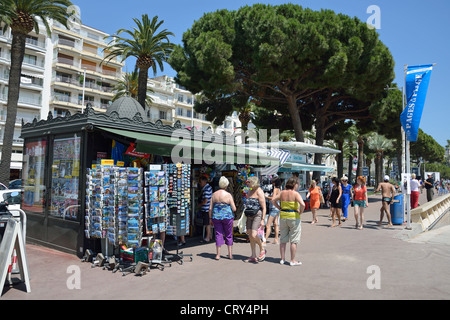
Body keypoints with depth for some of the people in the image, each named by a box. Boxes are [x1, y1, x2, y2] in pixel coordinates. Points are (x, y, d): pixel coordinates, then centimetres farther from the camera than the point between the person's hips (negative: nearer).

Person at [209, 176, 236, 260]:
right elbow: (234, 209, -7)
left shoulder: (214, 194, 1)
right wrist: (232, 206, 15)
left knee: (218, 235, 9)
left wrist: (210, 218, 11)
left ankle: (218, 255, 9)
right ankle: (230, 254, 17)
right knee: (229, 235, 11)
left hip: (216, 216, 2)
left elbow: (210, 208, 2)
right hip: (227, 216, -2)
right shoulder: (228, 195, -8)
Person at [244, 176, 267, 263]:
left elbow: (264, 207, -13)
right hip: (249, 216, 8)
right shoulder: (250, 191, 15)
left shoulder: (259, 192, -9)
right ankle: (253, 256, 14)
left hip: (257, 215, -8)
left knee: (253, 235, -16)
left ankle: (262, 250, 9)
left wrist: (263, 220, -18)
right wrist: (245, 218, 19)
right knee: (250, 236, 6)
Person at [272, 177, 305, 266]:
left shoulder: (282, 193, 3)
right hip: (294, 217, -5)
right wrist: (300, 212, -8)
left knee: (283, 239, 15)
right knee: (294, 240, 6)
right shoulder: (296, 194, -13)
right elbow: (302, 204, -24)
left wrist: (280, 208, 9)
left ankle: (282, 259, 22)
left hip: (283, 216, 5)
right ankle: (293, 261, 10)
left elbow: (273, 200, 8)